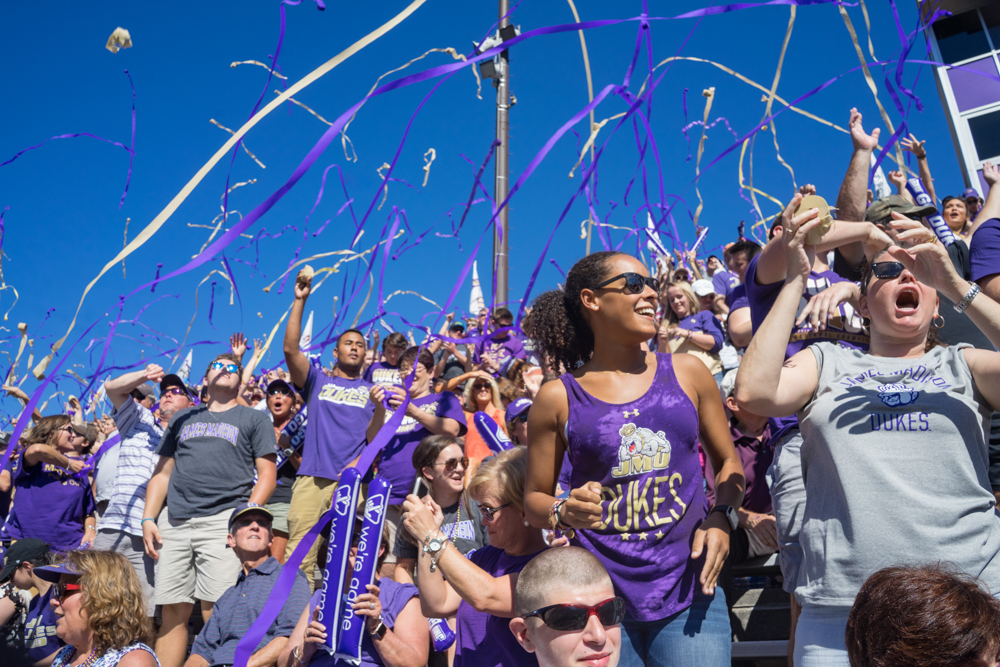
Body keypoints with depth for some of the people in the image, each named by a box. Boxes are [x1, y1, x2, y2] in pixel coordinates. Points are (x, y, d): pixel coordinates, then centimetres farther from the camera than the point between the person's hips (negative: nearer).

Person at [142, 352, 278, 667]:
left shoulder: (254, 419, 12)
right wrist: (148, 518, 10)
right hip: (174, 522, 4)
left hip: (223, 520, -4)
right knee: (173, 611, 3)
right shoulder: (182, 419, 24)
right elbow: (162, 473, 22)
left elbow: (267, 474, 3)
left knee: (216, 614, -9)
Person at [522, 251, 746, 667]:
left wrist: (722, 517, -4)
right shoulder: (558, 398, -2)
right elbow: (534, 498, 6)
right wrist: (564, 512, -15)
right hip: (599, 598, -1)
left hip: (689, 593, 2)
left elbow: (727, 460, 13)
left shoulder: (687, 373, 4)